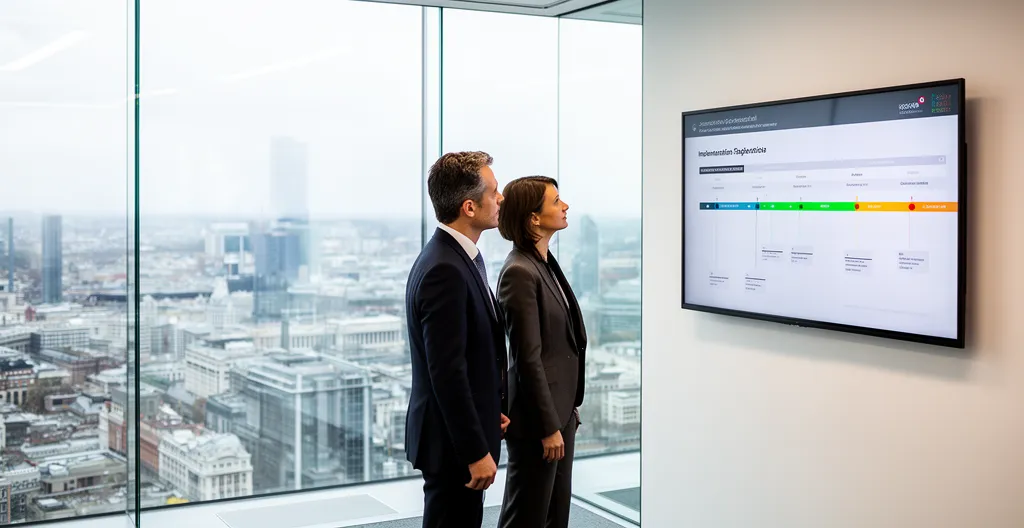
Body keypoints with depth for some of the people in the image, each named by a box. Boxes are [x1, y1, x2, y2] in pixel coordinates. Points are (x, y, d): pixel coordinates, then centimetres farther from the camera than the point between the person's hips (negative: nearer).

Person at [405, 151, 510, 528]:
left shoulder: (461, 257, 8)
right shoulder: (444, 271, -23)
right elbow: (447, 373, -25)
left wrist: (491, 410, 16)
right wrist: (476, 452, -21)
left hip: (463, 432, 10)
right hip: (453, 441, -10)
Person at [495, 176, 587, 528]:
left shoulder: (546, 262, 9)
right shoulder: (519, 272, -19)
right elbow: (528, 358, -20)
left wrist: (566, 411, 15)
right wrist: (548, 426, -17)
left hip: (561, 408, 9)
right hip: (537, 417, -9)